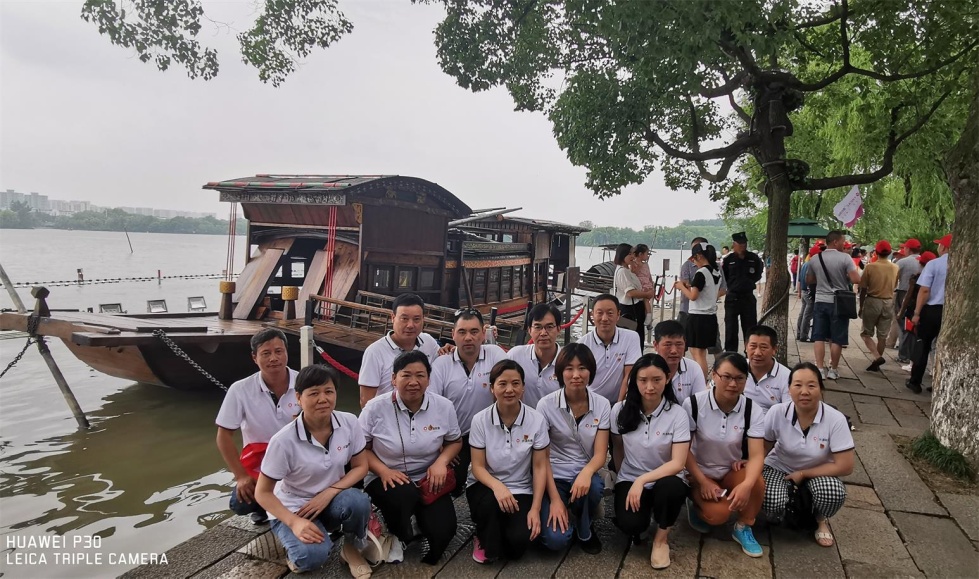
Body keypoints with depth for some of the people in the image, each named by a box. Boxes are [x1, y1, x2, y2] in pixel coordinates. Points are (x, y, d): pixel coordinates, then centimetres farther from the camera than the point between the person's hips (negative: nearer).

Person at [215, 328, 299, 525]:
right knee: (239, 503, -23)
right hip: (258, 461, 1)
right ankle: (261, 503, 15)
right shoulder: (240, 390, -11)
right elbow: (224, 436, -4)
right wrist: (241, 476, -11)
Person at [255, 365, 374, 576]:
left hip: (331, 500, 3)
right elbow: (263, 492, -14)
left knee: (358, 501, -32)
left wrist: (329, 492, -19)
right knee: (312, 556, -32)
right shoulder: (284, 440, -24)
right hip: (294, 509, -3)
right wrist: (294, 523, -27)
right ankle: (298, 551, 6)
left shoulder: (349, 423, -15)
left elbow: (360, 466, -3)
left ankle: (352, 549, 0)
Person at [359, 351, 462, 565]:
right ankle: (396, 538, -1)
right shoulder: (375, 408, -12)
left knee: (443, 532, -19)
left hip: (428, 479, 2)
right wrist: (383, 470, -22)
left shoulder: (444, 407, -6)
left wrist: (441, 461, -13)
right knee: (404, 495, -36)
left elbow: (455, 441, 8)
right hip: (386, 479, -2)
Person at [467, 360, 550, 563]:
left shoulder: (537, 420, -10)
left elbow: (540, 467, -6)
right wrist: (497, 486, -30)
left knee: (519, 541, -23)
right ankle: (485, 540, 0)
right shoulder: (480, 420, -10)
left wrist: (535, 508, -15)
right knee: (491, 502, -35)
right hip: (486, 485, 0)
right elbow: (478, 467, -9)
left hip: (520, 490, 1)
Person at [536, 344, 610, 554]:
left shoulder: (602, 405, -4)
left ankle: (585, 531, -1)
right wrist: (555, 498, -18)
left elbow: (600, 454, -8)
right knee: (556, 540, -24)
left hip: (585, 474, 2)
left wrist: (586, 472, -31)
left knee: (592, 486, -35)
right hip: (554, 476, -2)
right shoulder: (546, 405, -11)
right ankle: (567, 516, 14)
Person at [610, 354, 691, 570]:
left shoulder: (677, 413, -14)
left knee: (670, 487, -37)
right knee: (629, 524, -29)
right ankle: (638, 529, 12)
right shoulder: (620, 410, -8)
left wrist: (642, 480, -28)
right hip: (630, 479, 1)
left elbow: (678, 463, -19)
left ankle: (661, 539, -6)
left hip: (665, 480, 0)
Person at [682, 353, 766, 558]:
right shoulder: (693, 404, -20)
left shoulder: (753, 410, -14)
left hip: (733, 470, 2)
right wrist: (703, 482, -19)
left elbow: (757, 454, -23)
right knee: (718, 515, -27)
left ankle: (743, 528, -2)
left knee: (756, 482, -31)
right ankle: (696, 502, 10)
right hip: (700, 472, -2)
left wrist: (746, 484, -42)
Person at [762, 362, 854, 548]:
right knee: (772, 504, -30)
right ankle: (783, 516, 10)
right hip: (779, 468, 0)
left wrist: (803, 474, -17)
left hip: (818, 472, 0)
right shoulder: (776, 413, -21)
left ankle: (821, 519, 4)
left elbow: (844, 466, -18)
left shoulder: (835, 419, -24)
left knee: (835, 494, -33)